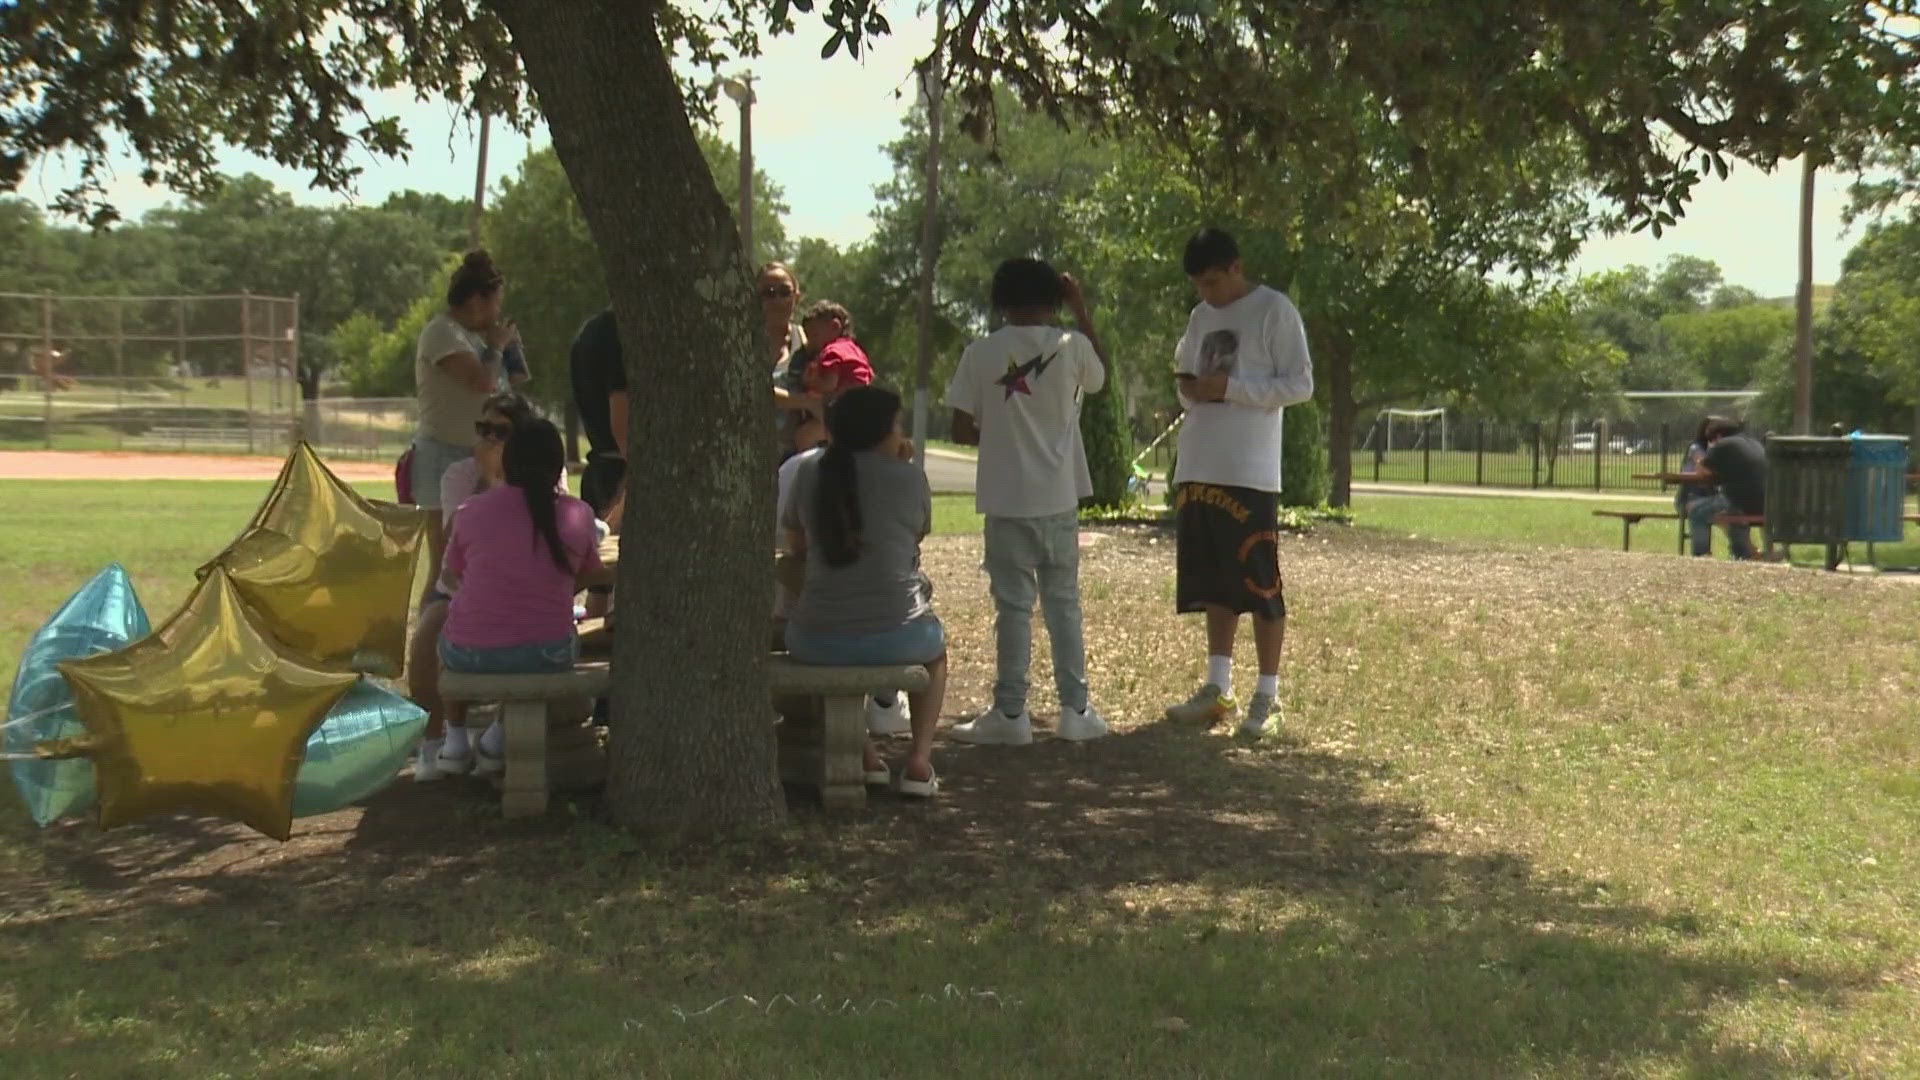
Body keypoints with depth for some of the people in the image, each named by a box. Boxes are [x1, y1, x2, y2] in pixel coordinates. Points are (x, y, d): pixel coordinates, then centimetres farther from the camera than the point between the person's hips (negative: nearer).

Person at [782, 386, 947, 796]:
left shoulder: (809, 473, 4)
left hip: (817, 640, 2)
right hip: (896, 636, -1)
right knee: (935, 648, 35)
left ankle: (864, 755, 32)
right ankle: (919, 761, 18)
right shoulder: (910, 478, -3)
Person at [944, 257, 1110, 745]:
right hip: (1058, 498, 1)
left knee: (1012, 605, 5)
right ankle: (1075, 708, 14)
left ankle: (1010, 713, 7)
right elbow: (1099, 378, 18)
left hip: (1006, 500, -1)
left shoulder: (981, 353, -6)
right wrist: (1082, 311, 19)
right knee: (1063, 602, 11)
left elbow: (961, 430, -4)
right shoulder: (1071, 346, -4)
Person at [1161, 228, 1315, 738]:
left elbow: (1301, 384, -9)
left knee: (1259, 583, -3)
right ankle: (1218, 686, 16)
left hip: (1249, 472, -7)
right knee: (1213, 582, 10)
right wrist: (1187, 386, 2)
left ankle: (1266, 694, 3)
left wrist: (1231, 387, -17)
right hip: (1198, 469, 7)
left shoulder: (1274, 310, -5)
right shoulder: (1200, 317, 16)